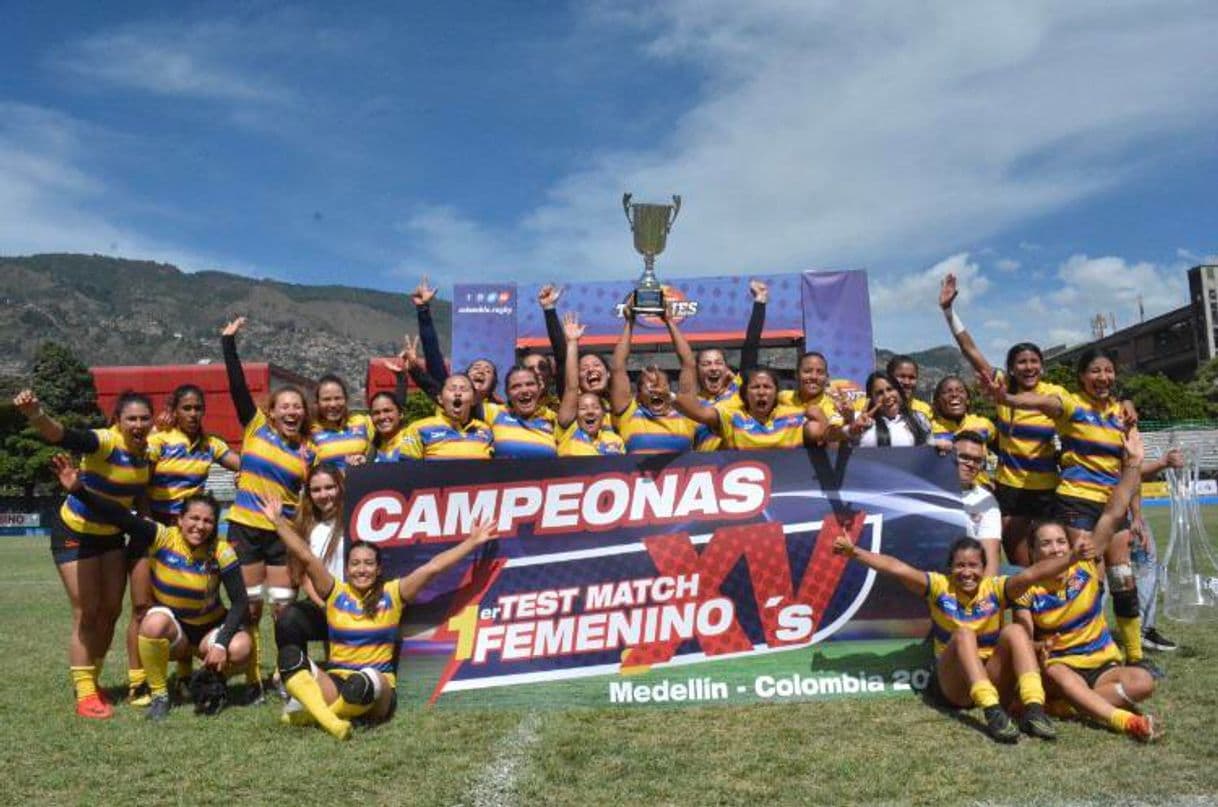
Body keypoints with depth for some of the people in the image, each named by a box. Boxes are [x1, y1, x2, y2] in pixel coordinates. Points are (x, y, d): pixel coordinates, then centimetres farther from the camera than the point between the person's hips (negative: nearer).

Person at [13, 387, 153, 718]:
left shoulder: (146, 448, -7)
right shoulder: (105, 442, -27)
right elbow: (62, 435, -48)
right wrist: (36, 414, -67)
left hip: (112, 535, 6)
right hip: (76, 533, -6)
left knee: (111, 610, 9)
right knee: (87, 614, -4)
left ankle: (92, 682, 26)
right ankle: (84, 694, 6)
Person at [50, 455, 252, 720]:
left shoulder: (221, 551, -17)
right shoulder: (162, 538, -16)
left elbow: (239, 601, -18)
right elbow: (121, 516, -30)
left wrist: (221, 643, -31)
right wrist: (78, 490, -45)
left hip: (209, 626, 0)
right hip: (170, 624, 0)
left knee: (239, 650, -30)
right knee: (154, 623, -36)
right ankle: (159, 695, -12)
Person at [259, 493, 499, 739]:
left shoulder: (392, 594, 5)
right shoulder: (336, 592, 8)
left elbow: (433, 567, 0)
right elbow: (305, 556, 3)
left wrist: (472, 542, -2)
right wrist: (278, 520, -2)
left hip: (378, 684, -2)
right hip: (335, 680, 2)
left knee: (366, 681, -40)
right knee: (289, 654, -26)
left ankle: (310, 713, -19)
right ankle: (331, 721, -43)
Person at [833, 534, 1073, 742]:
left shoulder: (995, 589, -2)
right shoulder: (940, 587, -4)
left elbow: (1032, 573, -19)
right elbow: (897, 568, -15)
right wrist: (854, 551, -26)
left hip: (994, 681, 2)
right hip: (953, 684, -1)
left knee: (1015, 631, -23)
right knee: (964, 635, -30)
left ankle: (1034, 709, -36)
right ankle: (993, 712, -45)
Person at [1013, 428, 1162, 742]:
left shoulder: (1086, 567, -3)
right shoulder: (1028, 590, -6)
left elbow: (1113, 516, -9)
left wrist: (1133, 464, -14)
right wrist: (1036, 651, -31)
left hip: (1102, 665, 3)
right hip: (1058, 667, -3)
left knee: (1142, 682, -26)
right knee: (1057, 673, -38)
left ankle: (1061, 704, -25)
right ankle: (1124, 720, -50)